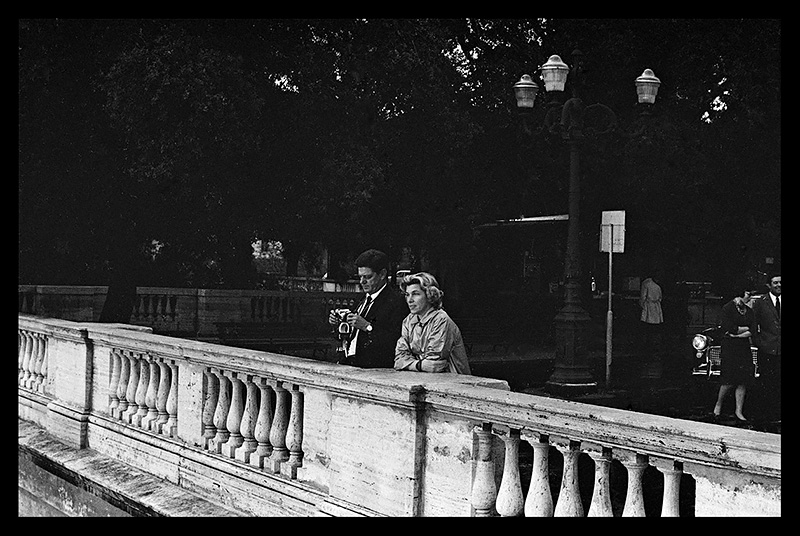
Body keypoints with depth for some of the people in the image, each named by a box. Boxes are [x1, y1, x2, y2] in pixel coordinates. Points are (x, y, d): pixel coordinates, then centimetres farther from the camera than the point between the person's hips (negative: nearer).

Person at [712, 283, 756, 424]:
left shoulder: (749, 311, 12)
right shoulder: (727, 308, -6)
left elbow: (752, 332, 2)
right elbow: (730, 328, -17)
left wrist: (736, 333, -11)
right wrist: (746, 328, -5)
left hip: (744, 349, 6)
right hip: (729, 349, -6)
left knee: (743, 381, 1)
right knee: (729, 382, -8)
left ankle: (739, 411, 7)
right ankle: (718, 406, 13)